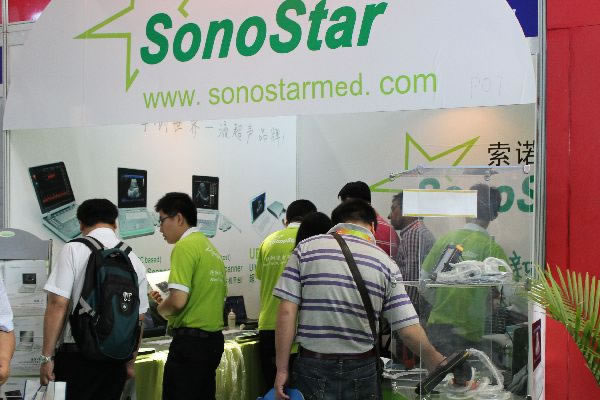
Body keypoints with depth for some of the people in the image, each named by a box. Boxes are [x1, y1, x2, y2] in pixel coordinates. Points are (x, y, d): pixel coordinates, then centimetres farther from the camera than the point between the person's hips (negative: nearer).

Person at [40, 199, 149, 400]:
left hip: (77, 354, -4)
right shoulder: (134, 260, 6)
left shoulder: (73, 250, -5)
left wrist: (47, 357, -6)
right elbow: (138, 319, 11)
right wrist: (130, 363, 21)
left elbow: (58, 304, -11)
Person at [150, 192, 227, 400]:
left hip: (190, 341, -9)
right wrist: (167, 302, 19)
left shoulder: (185, 246, -12)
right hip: (214, 340, 9)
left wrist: (162, 308, 1)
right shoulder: (211, 248, 15)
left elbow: (178, 300, -21)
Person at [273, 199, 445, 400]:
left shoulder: (306, 248, -1)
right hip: (362, 370, 1)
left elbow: (287, 312, -7)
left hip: (312, 368, -1)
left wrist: (282, 369, -3)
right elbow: (409, 330, -4)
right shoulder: (386, 263, 0)